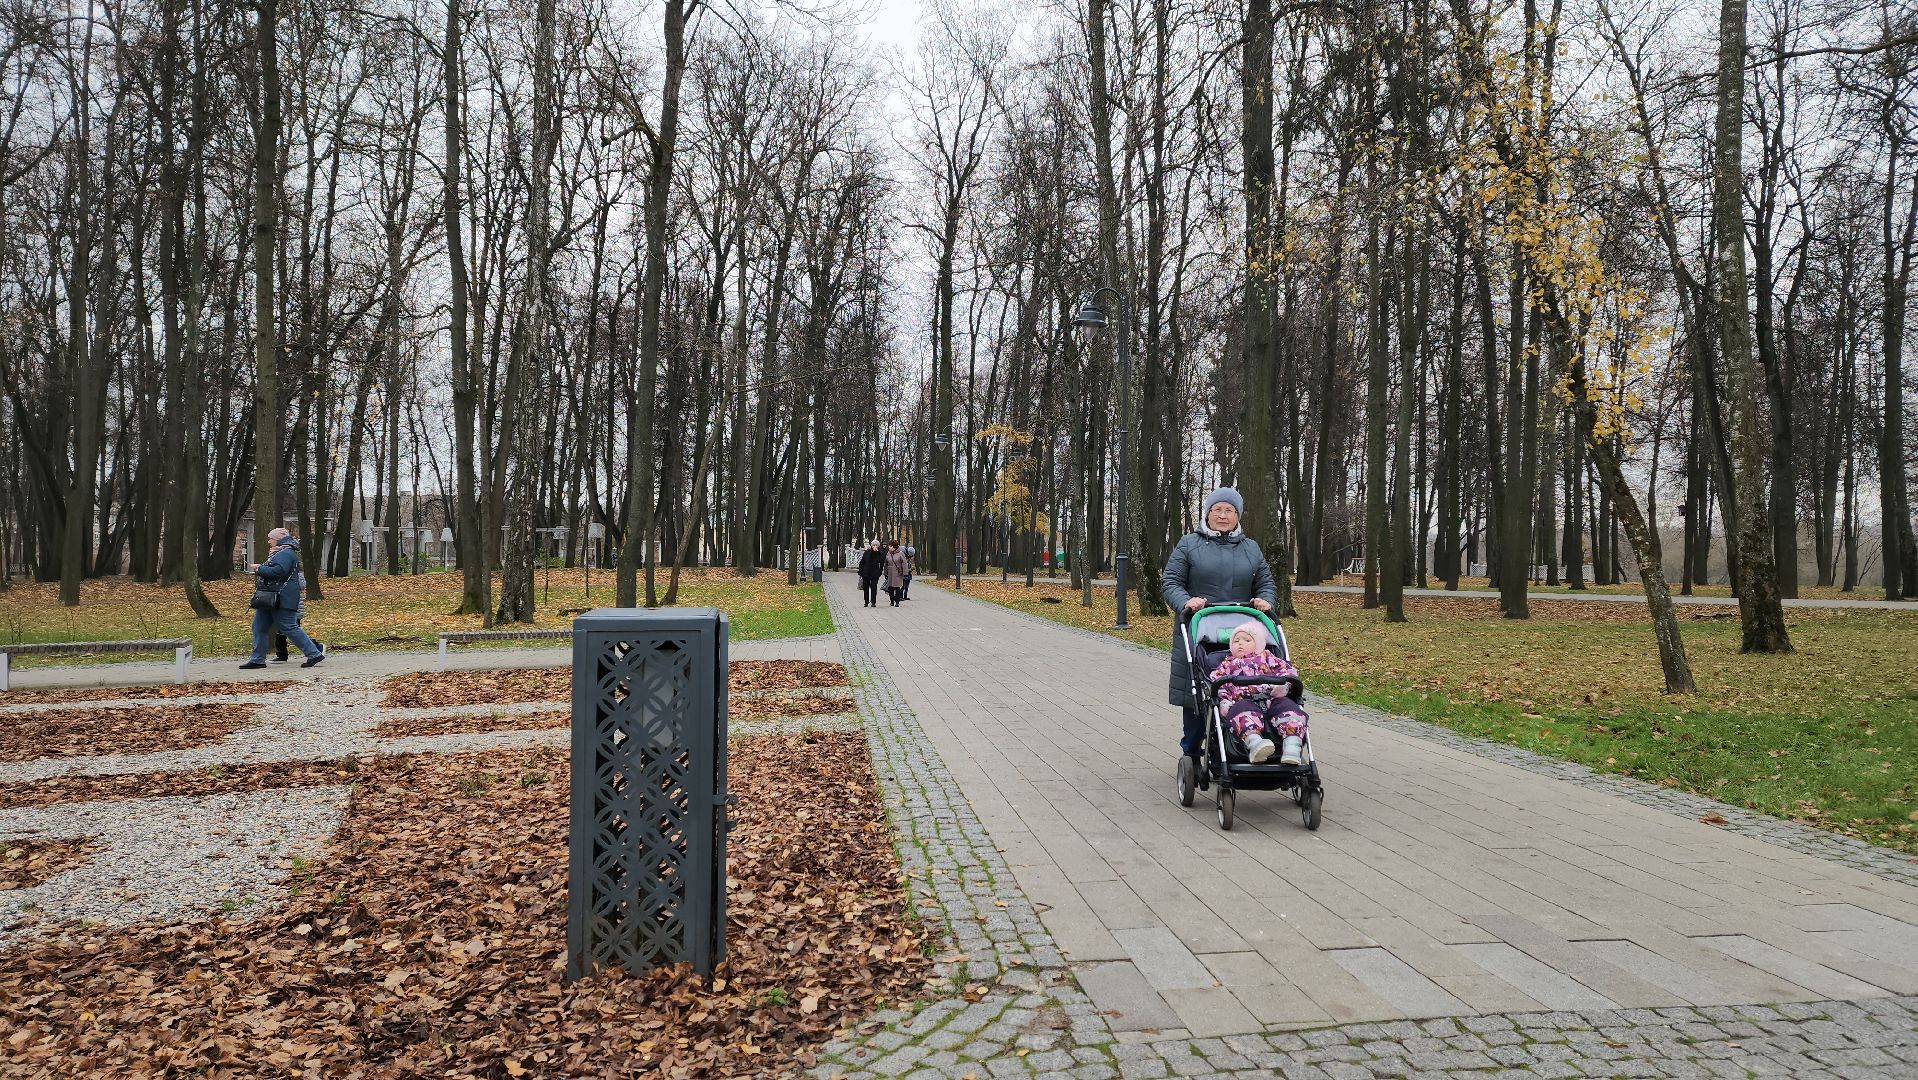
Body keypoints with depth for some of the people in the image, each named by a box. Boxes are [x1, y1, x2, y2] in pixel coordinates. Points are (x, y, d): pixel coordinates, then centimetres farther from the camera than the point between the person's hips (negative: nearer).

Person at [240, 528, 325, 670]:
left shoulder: (286, 553, -14)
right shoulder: (280, 552, 21)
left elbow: (279, 571, -27)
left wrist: (260, 569, -16)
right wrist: (261, 569, 8)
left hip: (282, 599, -11)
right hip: (270, 599, 11)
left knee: (288, 627, -10)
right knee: (259, 627, 10)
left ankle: (315, 654, -7)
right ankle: (257, 659, 14)